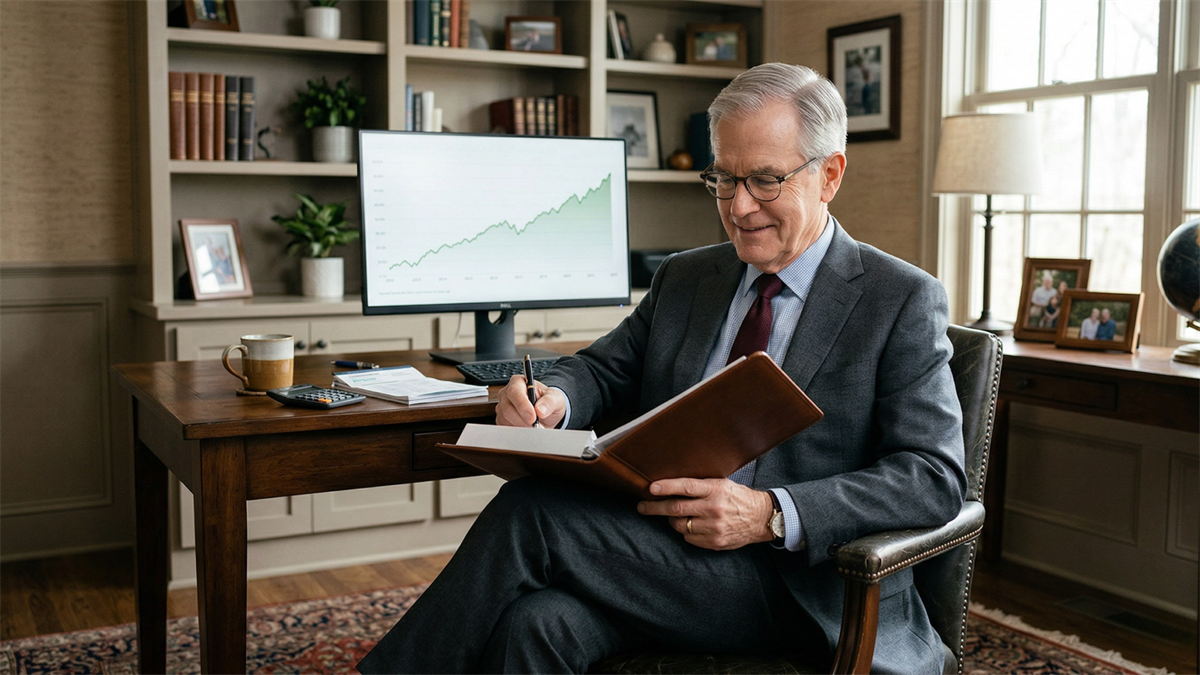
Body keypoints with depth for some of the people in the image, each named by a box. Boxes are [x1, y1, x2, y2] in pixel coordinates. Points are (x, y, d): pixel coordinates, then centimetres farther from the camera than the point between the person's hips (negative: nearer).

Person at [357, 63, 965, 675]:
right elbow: (604, 369, 20)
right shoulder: (683, 278, 17)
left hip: (796, 586, -4)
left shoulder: (903, 301, -1)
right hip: (655, 549, 5)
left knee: (531, 512, -23)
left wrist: (772, 515, -23)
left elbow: (935, 476, -8)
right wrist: (553, 396, -7)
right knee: (534, 622, -30)